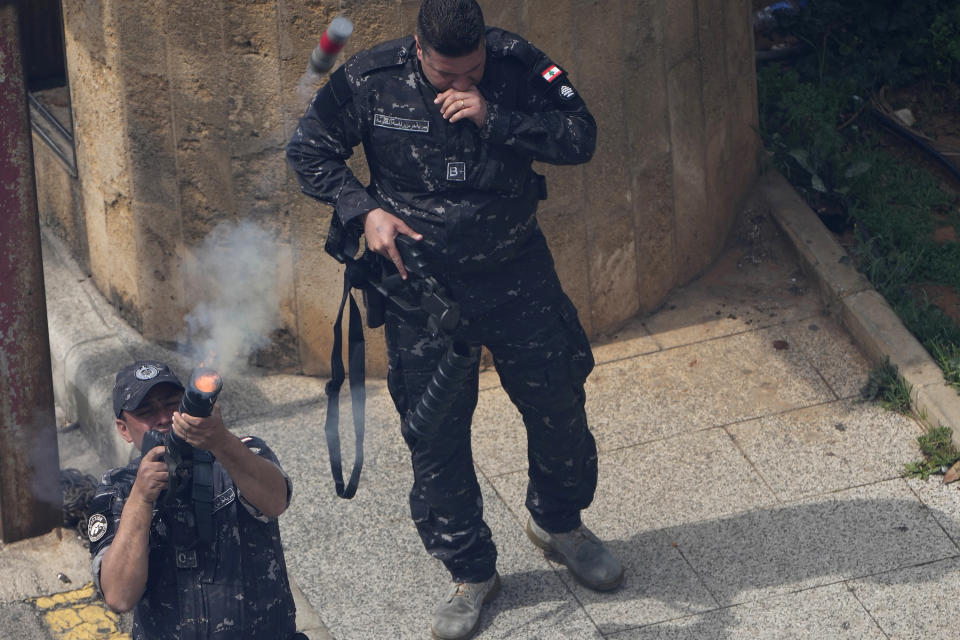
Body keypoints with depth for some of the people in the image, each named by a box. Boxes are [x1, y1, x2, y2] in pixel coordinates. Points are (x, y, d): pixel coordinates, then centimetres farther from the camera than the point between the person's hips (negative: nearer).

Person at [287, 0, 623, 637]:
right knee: (435, 433, 4)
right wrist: (364, 209, -15)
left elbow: (581, 138, -16)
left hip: (517, 273, 1)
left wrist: (494, 119, -27)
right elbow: (309, 151, -1)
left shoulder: (518, 65, -13)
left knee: (558, 405, 14)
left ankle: (558, 521, 43)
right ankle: (470, 572, 23)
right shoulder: (369, 82, -14)